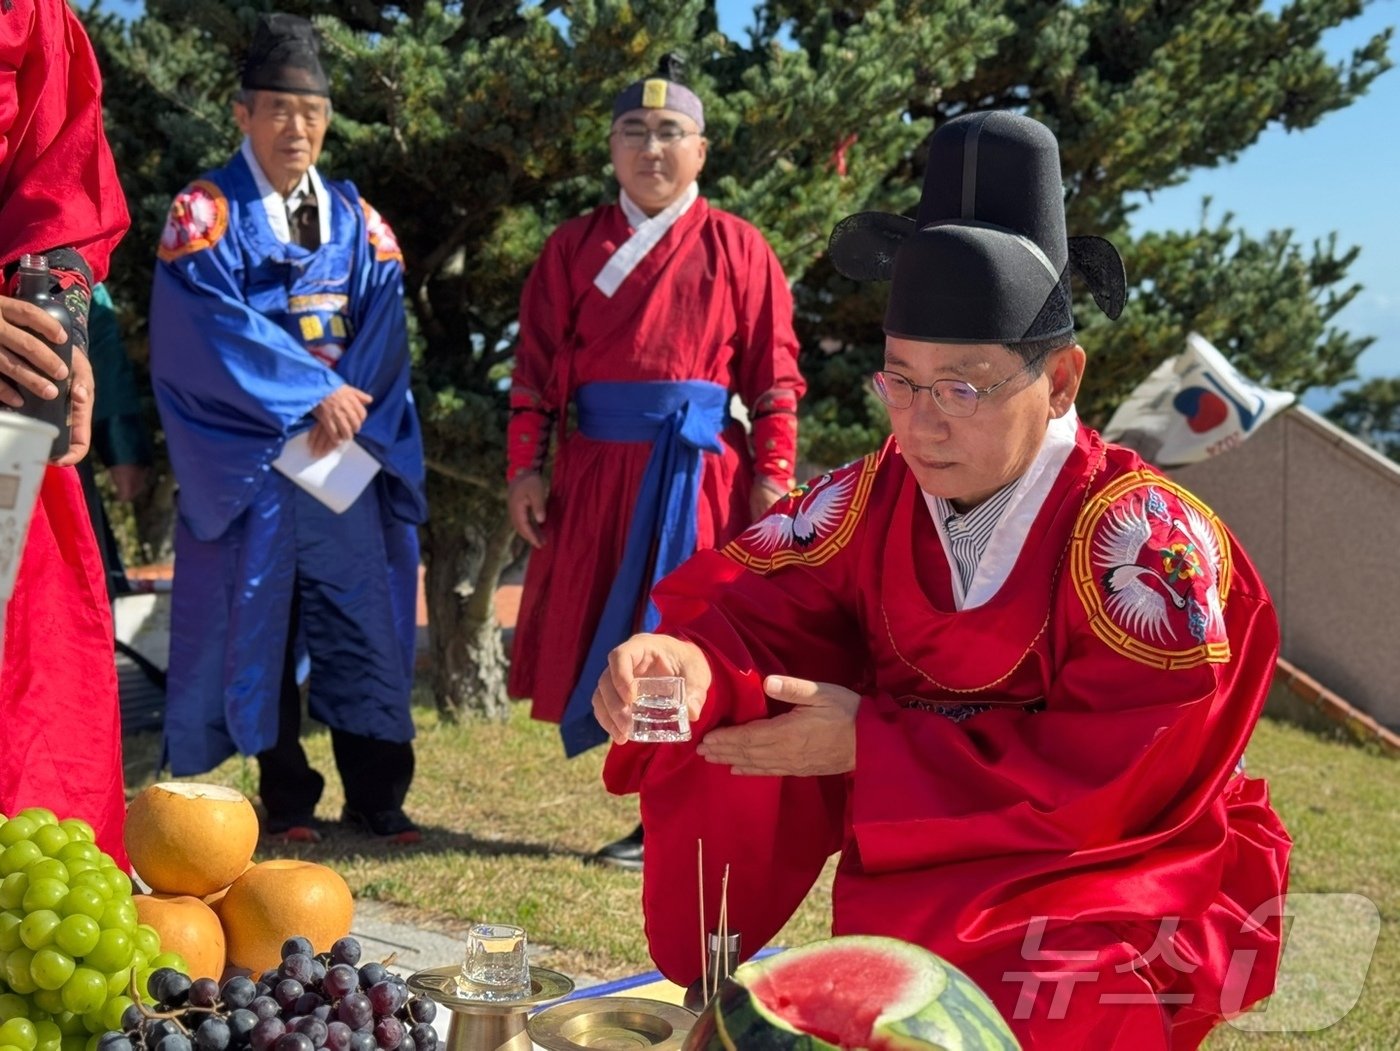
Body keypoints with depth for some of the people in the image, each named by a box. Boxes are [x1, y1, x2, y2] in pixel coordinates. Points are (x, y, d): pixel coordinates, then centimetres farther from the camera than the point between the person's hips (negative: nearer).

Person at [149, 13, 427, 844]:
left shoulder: (357, 221, 12)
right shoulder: (206, 214, 0)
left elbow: (383, 325, 1)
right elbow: (215, 327, -12)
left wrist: (348, 414, -15)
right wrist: (315, 393, -15)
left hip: (348, 454, 3)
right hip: (244, 457, -3)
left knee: (362, 623, -1)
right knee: (257, 622, 0)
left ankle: (377, 797, 4)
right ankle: (286, 800, 8)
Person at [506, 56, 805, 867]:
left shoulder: (737, 249, 4)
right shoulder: (575, 248, 10)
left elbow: (773, 372, 1)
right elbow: (538, 368, 7)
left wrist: (774, 473, -6)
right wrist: (526, 467, 0)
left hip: (702, 470, -2)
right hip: (601, 468, 3)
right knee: (609, 638, 6)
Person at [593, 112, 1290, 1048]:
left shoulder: (1149, 539, -18)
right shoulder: (871, 501, -3)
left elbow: (1119, 777, -23)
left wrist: (871, 745, -24)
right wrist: (685, 662, -31)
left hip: (1116, 877, -6)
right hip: (913, 872, 6)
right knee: (726, 726, -7)